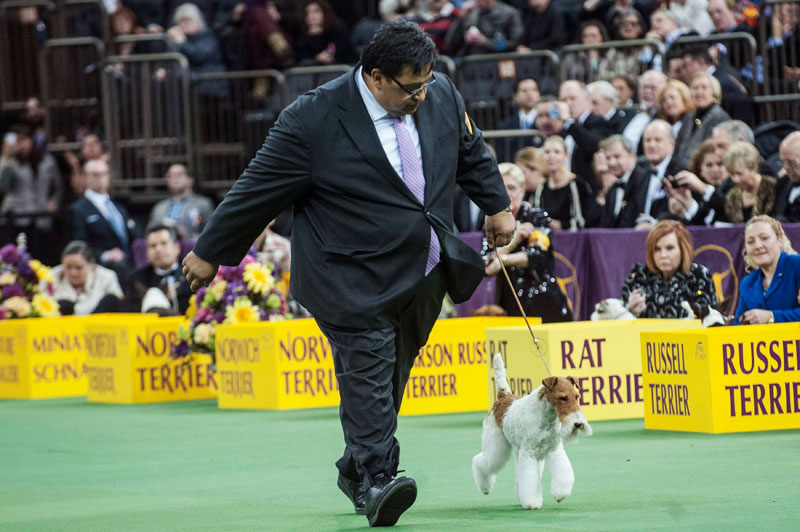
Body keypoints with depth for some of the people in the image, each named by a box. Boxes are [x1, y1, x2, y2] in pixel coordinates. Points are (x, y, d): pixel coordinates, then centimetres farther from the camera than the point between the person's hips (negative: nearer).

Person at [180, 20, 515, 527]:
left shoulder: (441, 95, 1)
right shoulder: (313, 120, -16)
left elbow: (472, 151, 21)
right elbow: (257, 190, -8)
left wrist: (497, 205, 32)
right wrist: (210, 254, -1)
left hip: (422, 275, 5)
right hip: (354, 280, -5)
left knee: (392, 379, 9)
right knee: (367, 373, -15)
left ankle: (356, 470, 23)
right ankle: (376, 482, -19)